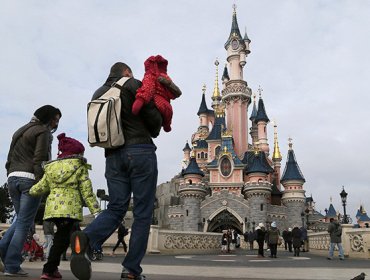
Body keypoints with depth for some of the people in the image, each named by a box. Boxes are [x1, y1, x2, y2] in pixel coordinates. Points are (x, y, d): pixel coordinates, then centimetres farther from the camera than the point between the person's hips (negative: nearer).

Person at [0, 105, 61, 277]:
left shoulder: (20, 131, 25)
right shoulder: (42, 131, -2)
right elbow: (39, 160, -13)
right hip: (30, 179, -8)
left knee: (21, 220, 19)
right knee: (24, 223, -4)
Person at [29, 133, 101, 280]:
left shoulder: (51, 168, 19)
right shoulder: (80, 167, 5)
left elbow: (39, 189, 20)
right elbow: (87, 192, -2)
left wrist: (30, 191, 43)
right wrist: (96, 211, -3)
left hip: (52, 207, 6)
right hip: (70, 208, -5)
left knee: (60, 236, 18)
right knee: (63, 237, 0)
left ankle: (53, 268, 21)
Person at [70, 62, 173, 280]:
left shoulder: (98, 94, 19)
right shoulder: (134, 85, 1)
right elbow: (154, 119, -4)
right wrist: (153, 132, 16)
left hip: (113, 156, 6)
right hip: (140, 151, -5)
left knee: (116, 208, 8)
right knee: (143, 212, 1)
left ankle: (86, 239, -20)